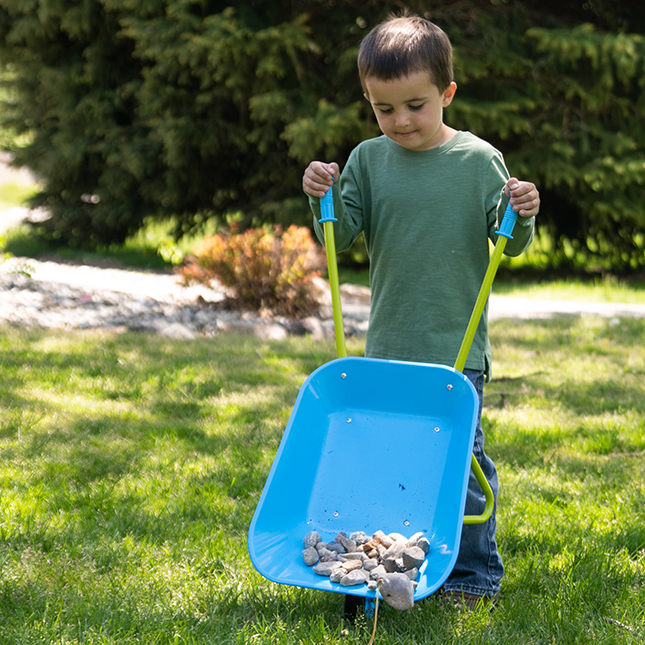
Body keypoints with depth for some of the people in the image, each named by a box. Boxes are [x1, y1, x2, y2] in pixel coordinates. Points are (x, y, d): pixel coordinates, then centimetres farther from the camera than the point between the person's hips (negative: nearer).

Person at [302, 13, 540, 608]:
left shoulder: (479, 160, -4)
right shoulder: (369, 160, 2)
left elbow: (509, 245, -1)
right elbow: (340, 238, 2)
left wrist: (522, 217, -21)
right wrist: (325, 199, -16)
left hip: (458, 346, -3)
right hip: (387, 345, 4)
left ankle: (475, 574, 12)